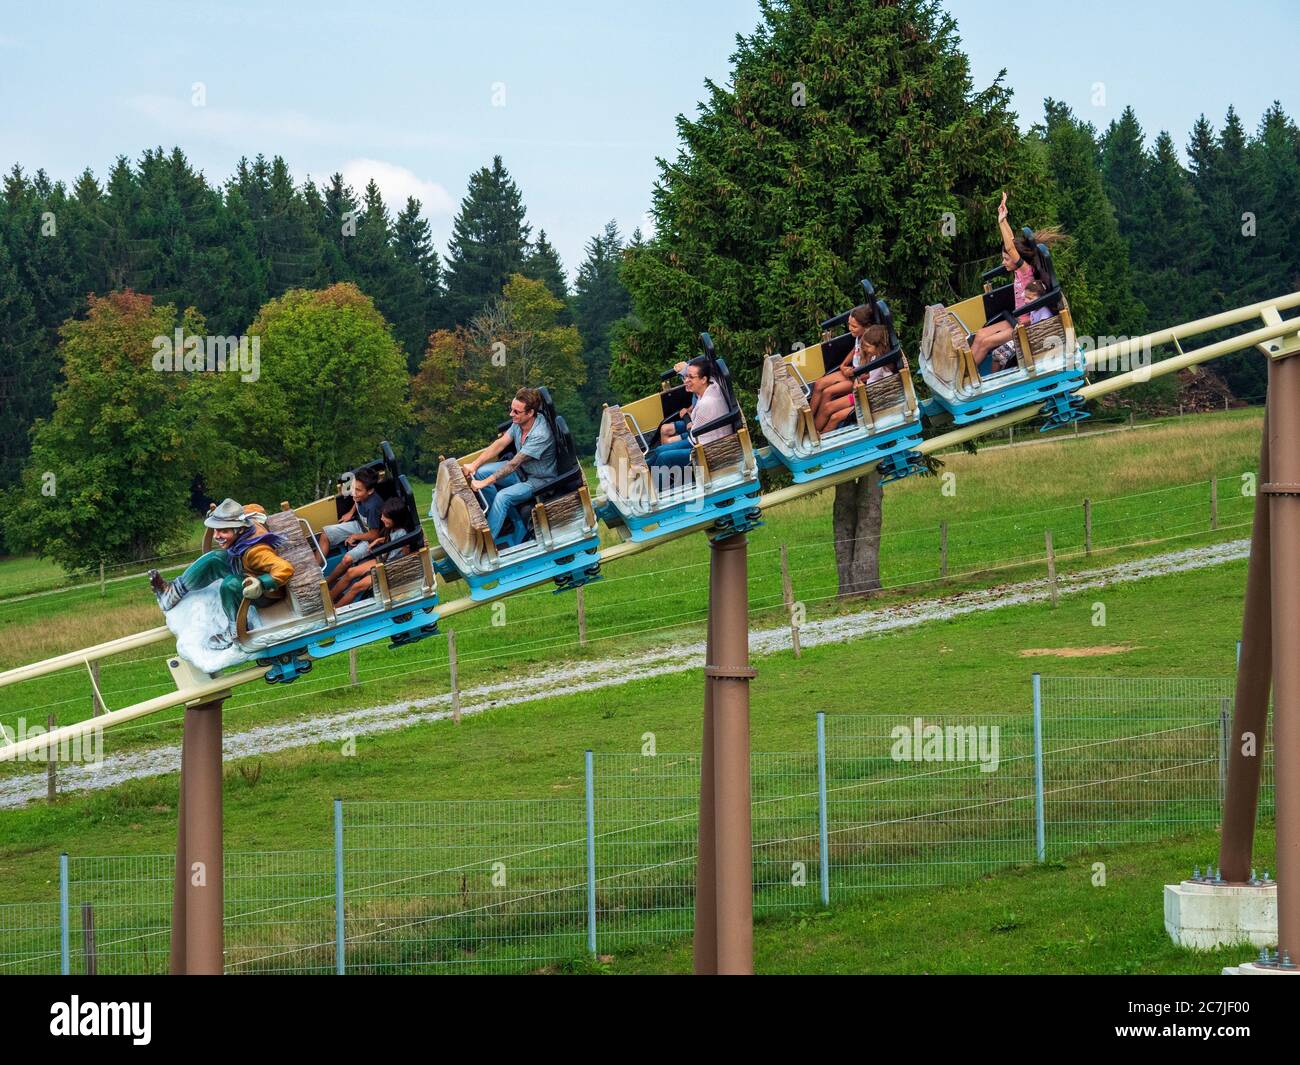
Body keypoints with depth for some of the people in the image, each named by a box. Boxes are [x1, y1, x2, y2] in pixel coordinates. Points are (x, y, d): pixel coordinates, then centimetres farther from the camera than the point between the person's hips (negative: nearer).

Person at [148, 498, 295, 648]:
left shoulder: (255, 551, -38)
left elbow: (285, 569, -48)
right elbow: (254, 509, 9)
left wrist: (261, 584, -55)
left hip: (267, 596, -9)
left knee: (230, 583, -34)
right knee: (214, 559, 3)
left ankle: (235, 632, -16)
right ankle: (175, 592, 12)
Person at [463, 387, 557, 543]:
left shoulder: (540, 435, -33)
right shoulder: (519, 422, -11)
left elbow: (513, 465, -32)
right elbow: (499, 444, -4)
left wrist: (484, 483, -30)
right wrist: (474, 465, -14)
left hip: (539, 479, -8)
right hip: (522, 471, 8)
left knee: (503, 496, -30)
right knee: (480, 472, -5)